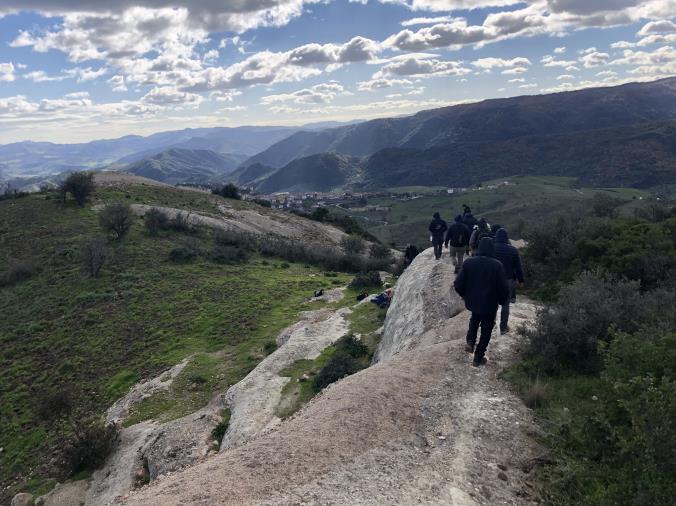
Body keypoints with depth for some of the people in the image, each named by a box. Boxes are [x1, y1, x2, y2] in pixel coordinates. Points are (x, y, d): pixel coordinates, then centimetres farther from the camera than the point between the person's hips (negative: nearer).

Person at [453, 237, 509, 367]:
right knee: (486, 330, 15)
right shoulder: (497, 265, -18)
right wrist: (501, 300, 5)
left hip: (472, 302, 3)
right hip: (490, 304, -3)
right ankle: (478, 358, 21)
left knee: (474, 319, 33)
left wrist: (465, 295, 11)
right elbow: (503, 288, -15)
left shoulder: (468, 263, -11)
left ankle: (470, 341, 16)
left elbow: (458, 284, -8)